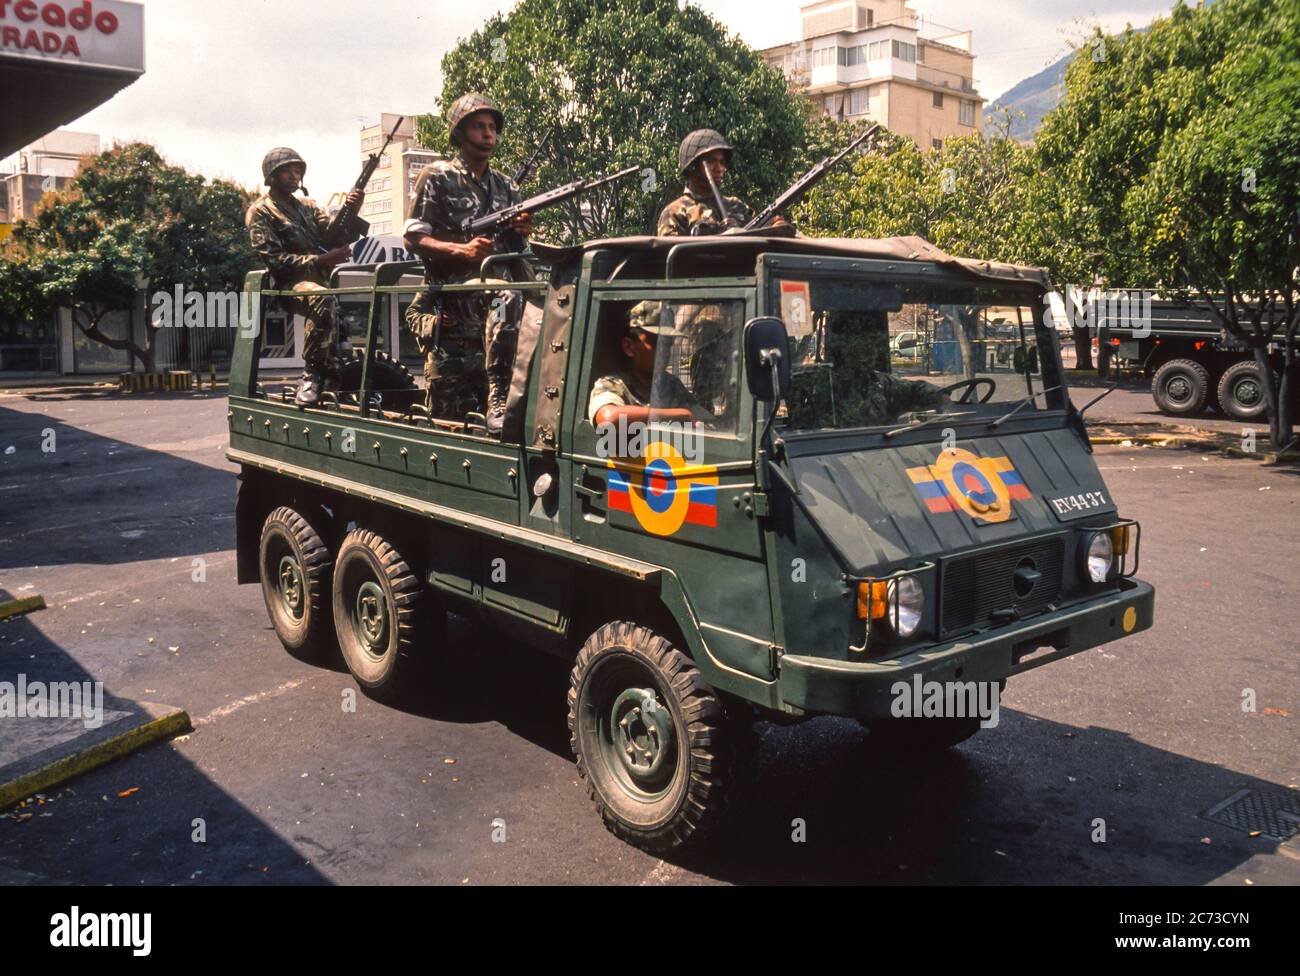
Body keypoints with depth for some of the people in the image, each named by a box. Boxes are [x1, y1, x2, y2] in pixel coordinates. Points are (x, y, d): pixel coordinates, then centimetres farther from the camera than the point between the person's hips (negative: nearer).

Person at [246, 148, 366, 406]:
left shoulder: (307, 206, 23)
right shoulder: (260, 212, 3)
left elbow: (335, 237, 8)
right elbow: (274, 260, -10)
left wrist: (352, 213, -12)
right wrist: (322, 260, -21)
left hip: (319, 280, 7)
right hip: (289, 284, -7)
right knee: (323, 298, -38)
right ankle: (314, 372, -32)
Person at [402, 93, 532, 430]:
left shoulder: (506, 187, 17)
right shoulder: (437, 177, 3)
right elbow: (413, 238, -4)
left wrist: (521, 233, -5)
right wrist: (462, 250, -19)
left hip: (490, 294, 4)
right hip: (448, 298, -4)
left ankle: (496, 404, -28)